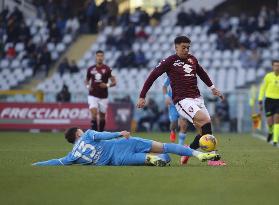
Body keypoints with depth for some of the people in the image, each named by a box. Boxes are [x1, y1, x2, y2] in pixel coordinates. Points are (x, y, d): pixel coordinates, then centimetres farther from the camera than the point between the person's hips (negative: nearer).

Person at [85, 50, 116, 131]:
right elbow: (87, 80, 17)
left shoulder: (107, 69, -4)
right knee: (94, 114, -17)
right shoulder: (91, 69, 2)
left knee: (102, 116, 9)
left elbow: (114, 82, -4)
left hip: (103, 97, 0)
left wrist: (107, 85, -23)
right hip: (93, 96, 0)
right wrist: (88, 86, -3)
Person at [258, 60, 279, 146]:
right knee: (270, 122, -5)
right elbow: (262, 89, 5)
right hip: (269, 100, 0)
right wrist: (260, 102, 2)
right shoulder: (268, 76, -3)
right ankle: (270, 131, 30)